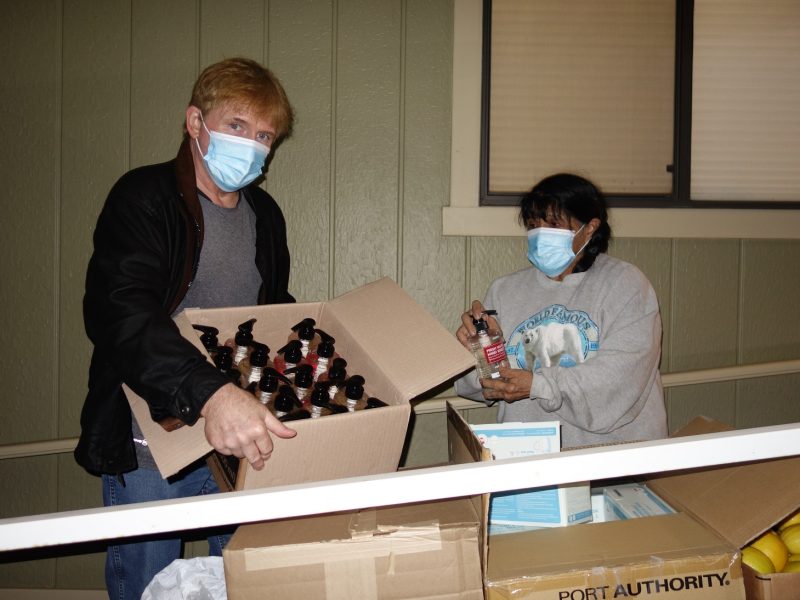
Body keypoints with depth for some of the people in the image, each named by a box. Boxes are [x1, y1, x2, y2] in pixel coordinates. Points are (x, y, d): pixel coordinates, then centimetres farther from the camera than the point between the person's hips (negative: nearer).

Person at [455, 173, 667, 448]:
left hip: (613, 446, -4)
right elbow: (487, 385, 12)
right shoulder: (505, 290, 14)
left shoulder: (625, 283, 5)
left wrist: (538, 384, -14)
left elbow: (623, 370, -8)